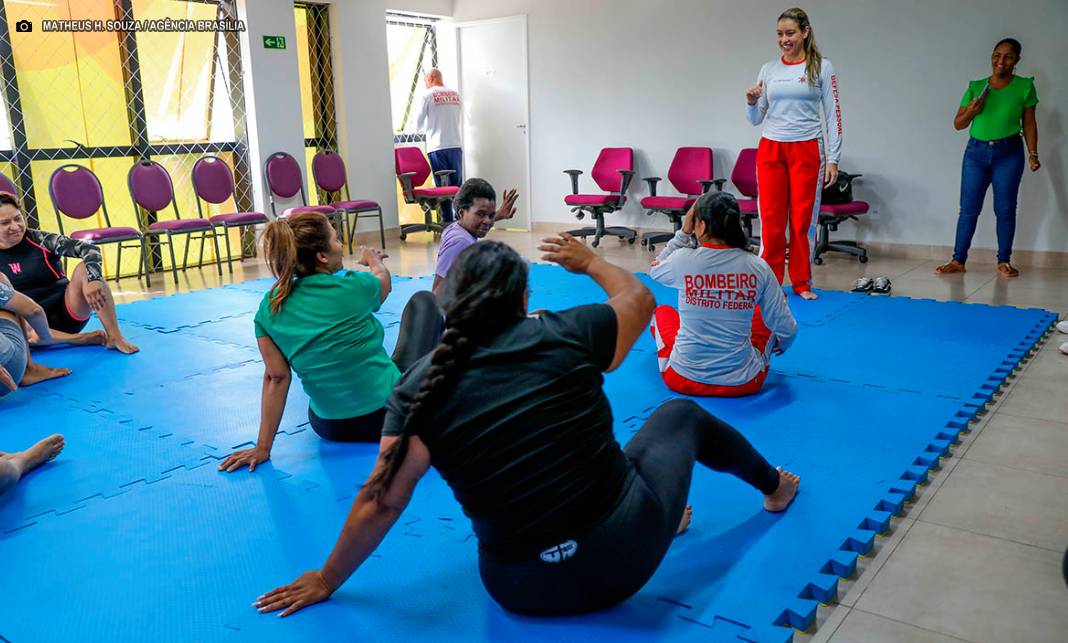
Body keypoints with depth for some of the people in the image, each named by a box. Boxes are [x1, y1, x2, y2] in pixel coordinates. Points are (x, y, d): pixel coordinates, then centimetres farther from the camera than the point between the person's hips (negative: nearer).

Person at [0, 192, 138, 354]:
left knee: (84, 268, -23)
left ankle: (115, 336, -28)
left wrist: (92, 279, -34)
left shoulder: (39, 240, -1)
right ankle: (82, 339, -30)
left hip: (67, 312, 0)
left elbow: (89, 249, -15)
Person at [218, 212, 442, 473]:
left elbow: (276, 377, -7)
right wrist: (374, 259, 31)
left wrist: (263, 448, -1)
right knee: (423, 300, 16)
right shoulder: (351, 287, -17)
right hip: (393, 413, -4)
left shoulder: (269, 307, -7)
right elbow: (384, 280, 7)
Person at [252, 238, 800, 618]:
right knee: (680, 414, 26)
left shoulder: (420, 386, -7)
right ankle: (774, 487, 53)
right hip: (624, 553, -1)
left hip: (525, 590, 2)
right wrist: (591, 262, 30)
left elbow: (380, 502, -5)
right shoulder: (566, 334, -9)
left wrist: (326, 581, 10)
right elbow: (639, 299, 11)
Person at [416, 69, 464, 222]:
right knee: (458, 184, 7)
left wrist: (426, 129, 23)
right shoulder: (456, 95, 10)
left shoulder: (429, 95, -2)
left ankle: (448, 222, -3)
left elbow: (418, 124, 2)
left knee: (442, 185, -1)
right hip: (456, 145, 4)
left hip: (437, 146, -3)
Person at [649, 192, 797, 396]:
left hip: (684, 380, 0)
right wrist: (780, 346, 20)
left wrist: (684, 232, 6)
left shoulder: (684, 259, -14)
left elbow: (654, 270, 11)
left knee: (661, 311, 28)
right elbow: (787, 330, -3)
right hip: (743, 384, 1)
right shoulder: (757, 267, -10)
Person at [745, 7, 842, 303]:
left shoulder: (822, 67, 1)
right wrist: (751, 102, -10)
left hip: (807, 150, -2)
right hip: (770, 150, 2)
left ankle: (802, 283, 15)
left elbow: (833, 115, -1)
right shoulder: (768, 70, 8)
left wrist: (833, 159, -6)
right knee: (771, 218, 2)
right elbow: (756, 119, 12)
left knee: (803, 219, 2)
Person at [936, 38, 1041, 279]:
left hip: (1009, 153, -1)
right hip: (976, 152, 1)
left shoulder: (1025, 87, 2)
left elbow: (1029, 123, 5)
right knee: (969, 209, 0)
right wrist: (971, 111, -13)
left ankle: (1004, 261, 9)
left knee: (1005, 209, 1)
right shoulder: (976, 87, 5)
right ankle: (958, 260, 3)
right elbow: (958, 124, 7)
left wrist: (1033, 154, -2)